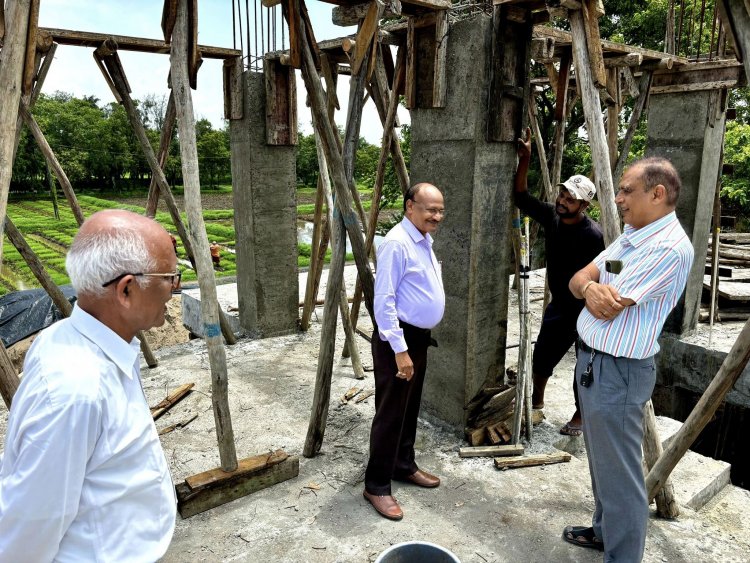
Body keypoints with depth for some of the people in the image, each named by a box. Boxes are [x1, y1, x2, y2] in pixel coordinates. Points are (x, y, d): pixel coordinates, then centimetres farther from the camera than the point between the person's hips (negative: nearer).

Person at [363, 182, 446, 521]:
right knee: (390, 413, -1)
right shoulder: (397, 244, -19)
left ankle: (404, 466, 36)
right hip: (397, 339, -9)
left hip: (420, 336, 9)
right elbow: (383, 301, -23)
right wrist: (399, 350, -23)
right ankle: (376, 486, 12)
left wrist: (417, 341, 20)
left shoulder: (425, 241, 11)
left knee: (410, 408, 20)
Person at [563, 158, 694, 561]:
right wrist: (591, 286, -18)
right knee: (601, 461, 23)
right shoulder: (631, 237, 10)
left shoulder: (669, 248, -20)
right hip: (592, 362, 10)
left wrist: (591, 286, -1)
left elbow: (607, 308, -22)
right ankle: (604, 531, 42)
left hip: (617, 372, -10)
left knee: (618, 471, 2)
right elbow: (577, 280, 6)